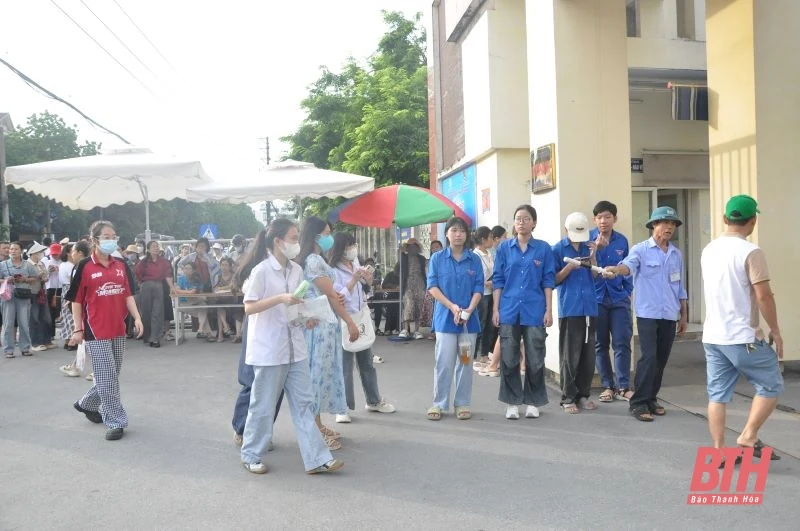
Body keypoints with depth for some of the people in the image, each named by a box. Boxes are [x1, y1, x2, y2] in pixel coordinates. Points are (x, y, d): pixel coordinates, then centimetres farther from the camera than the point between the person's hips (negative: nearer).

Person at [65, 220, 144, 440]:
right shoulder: (85, 266, -6)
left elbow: (128, 294, 9)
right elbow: (76, 300, -3)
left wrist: (137, 317, -4)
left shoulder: (121, 265, 7)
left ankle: (87, 404, 39)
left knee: (110, 376, 15)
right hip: (96, 330, -5)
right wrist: (78, 329, -5)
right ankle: (116, 422, 6)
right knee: (107, 377, -3)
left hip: (118, 329, 5)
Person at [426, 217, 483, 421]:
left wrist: (469, 310, -15)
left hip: (469, 318, 1)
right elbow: (432, 286, -3)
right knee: (444, 363, -1)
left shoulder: (474, 260, 4)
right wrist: (452, 306, -15)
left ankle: (463, 404, 17)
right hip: (445, 318, -1)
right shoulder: (437, 258, 2)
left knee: (465, 362, 7)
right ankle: (439, 404, 10)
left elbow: (478, 288, 1)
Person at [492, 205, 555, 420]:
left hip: (535, 311, -1)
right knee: (509, 359, 5)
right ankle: (512, 402, 18)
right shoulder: (504, 248, 5)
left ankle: (533, 402, 20)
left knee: (535, 360, 5)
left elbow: (548, 281, 3)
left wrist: (549, 310, -3)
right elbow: (498, 280, 6)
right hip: (509, 311, 1)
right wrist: (495, 309, 1)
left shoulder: (543, 249, 2)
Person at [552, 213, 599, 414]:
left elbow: (595, 277, 11)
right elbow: (554, 281, -1)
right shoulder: (557, 250, -1)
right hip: (569, 309, -4)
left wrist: (593, 258, -5)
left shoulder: (588, 247, 11)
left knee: (588, 355, 8)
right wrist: (569, 267, -16)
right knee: (570, 356, -1)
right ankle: (568, 398, 7)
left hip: (589, 307, 4)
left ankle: (584, 394, 19)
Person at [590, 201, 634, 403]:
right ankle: (608, 386, 19)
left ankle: (623, 387, 7)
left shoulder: (622, 241, 4)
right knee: (600, 345, 8)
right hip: (596, 298, -1)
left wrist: (628, 292, 11)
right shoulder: (588, 239, -4)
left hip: (619, 299, 1)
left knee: (622, 343, -2)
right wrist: (596, 248, -25)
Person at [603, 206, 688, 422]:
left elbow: (680, 287, 18)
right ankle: (638, 403, -4)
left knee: (661, 359, 9)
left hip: (669, 315, 5)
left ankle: (651, 399, 22)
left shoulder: (676, 254, 13)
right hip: (648, 313, -5)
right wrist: (616, 269, -48)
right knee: (649, 357, -11)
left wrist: (683, 314, 18)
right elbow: (629, 265, -25)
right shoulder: (641, 249, -4)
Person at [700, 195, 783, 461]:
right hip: (743, 338, -7)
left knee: (717, 395, 9)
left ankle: (719, 450, 12)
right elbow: (764, 295, -15)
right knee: (771, 385, 11)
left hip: (712, 336, 7)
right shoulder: (750, 252, -14)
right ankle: (748, 437, 7)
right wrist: (775, 331, -4)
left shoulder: (708, 250, 9)